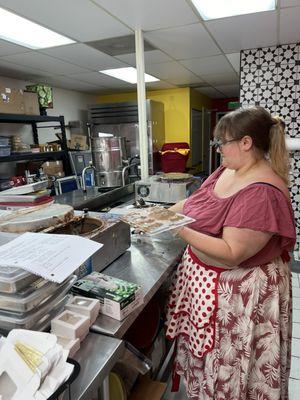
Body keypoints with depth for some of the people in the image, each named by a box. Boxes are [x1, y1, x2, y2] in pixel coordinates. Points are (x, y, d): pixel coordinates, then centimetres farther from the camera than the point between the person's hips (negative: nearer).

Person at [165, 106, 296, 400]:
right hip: (203, 276, 8)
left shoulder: (263, 193, -27)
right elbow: (193, 202, 12)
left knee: (226, 368, 16)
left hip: (236, 290, -8)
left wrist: (179, 230, -31)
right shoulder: (226, 171, 0)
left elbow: (232, 254, -28)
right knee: (202, 351, 28)